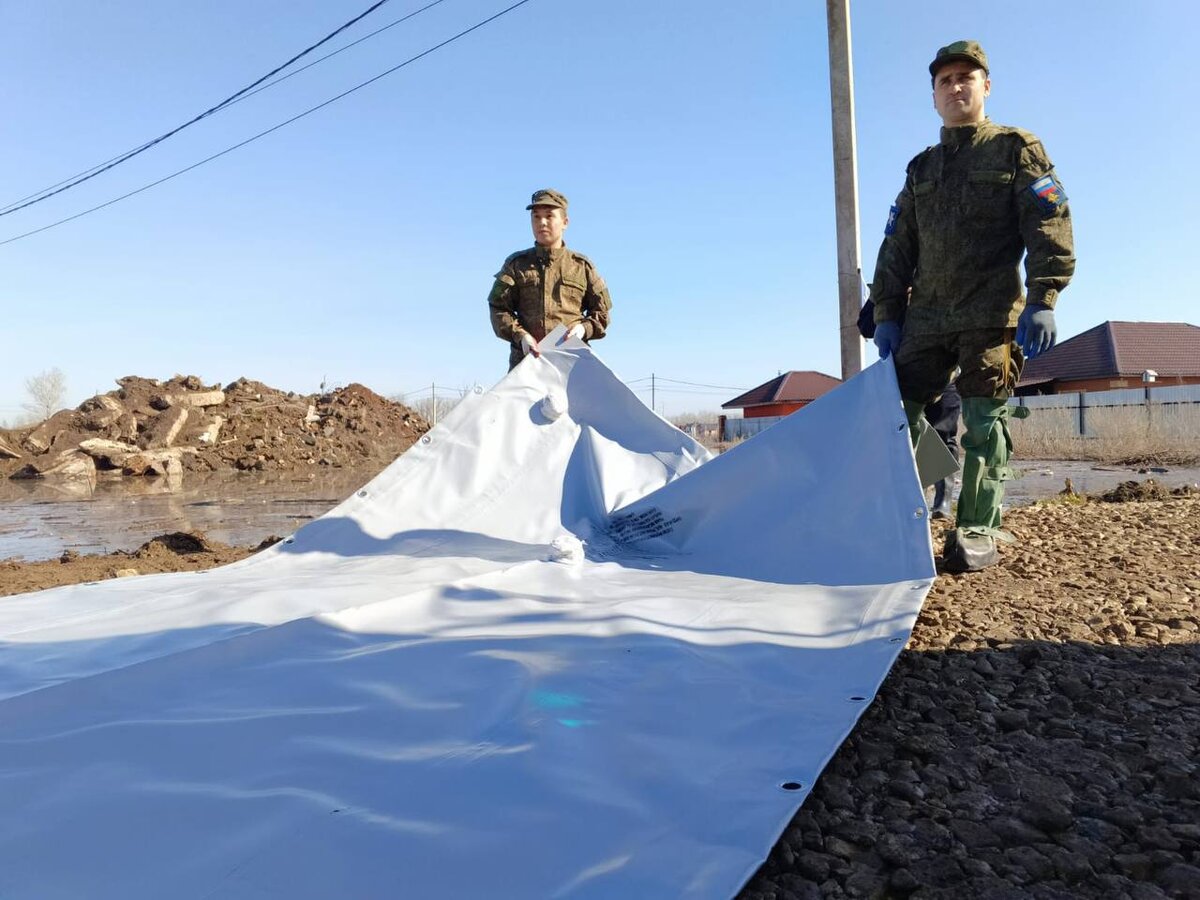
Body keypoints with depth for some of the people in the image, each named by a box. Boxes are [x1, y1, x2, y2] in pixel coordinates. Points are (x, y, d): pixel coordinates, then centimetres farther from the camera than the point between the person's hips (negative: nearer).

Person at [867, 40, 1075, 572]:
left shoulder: (1016, 149, 9)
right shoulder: (921, 169, 21)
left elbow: (1049, 228, -1)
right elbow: (897, 248, 18)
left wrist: (1042, 300, -14)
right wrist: (886, 313, 8)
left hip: (992, 314, -4)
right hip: (924, 318, 4)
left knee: (984, 424, -6)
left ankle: (977, 533, 0)